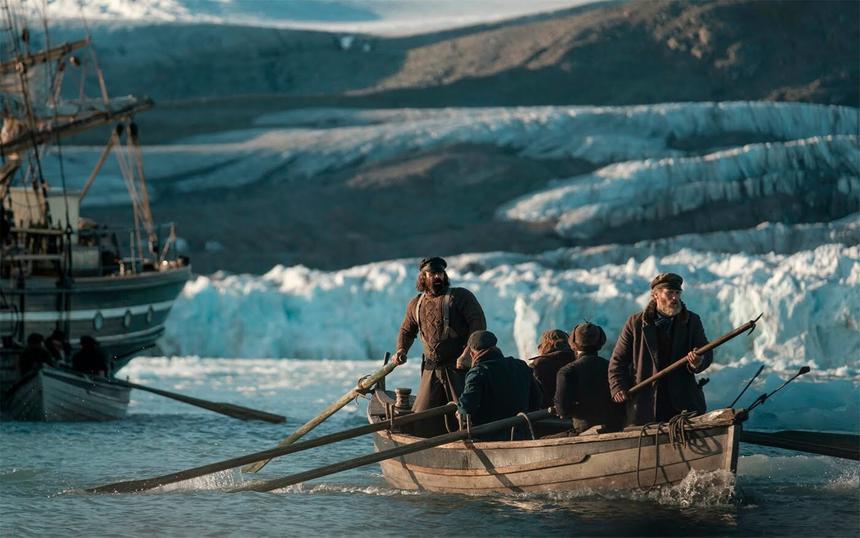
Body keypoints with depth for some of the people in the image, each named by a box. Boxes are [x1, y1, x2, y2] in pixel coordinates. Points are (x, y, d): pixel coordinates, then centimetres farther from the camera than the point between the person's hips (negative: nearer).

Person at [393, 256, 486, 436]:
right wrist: (401, 350, 9)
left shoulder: (460, 296, -1)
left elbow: (478, 323, -10)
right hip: (432, 370, 5)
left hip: (459, 367, -5)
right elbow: (407, 331, 29)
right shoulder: (415, 305, 14)